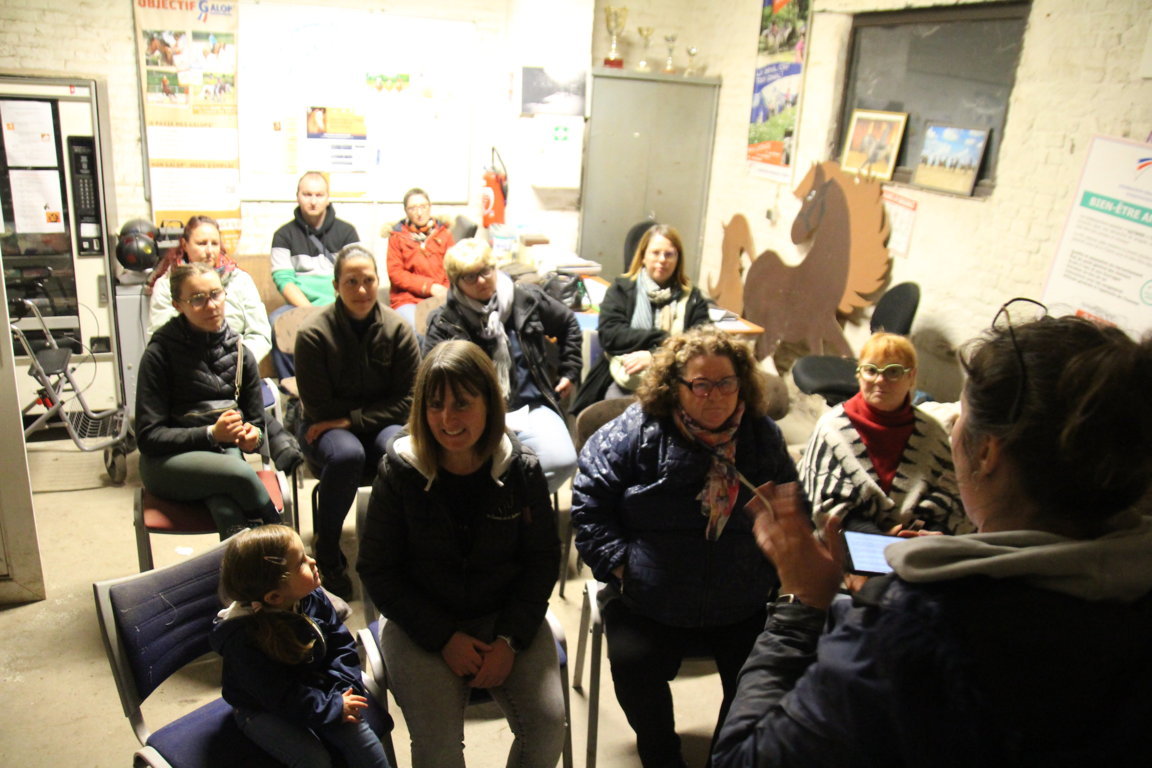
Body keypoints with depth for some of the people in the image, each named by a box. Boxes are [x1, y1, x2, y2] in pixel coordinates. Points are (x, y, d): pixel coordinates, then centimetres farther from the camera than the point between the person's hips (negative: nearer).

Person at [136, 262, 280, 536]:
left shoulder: (239, 352, 8)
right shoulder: (160, 353, -5)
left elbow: (257, 423, 14)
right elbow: (148, 436, -7)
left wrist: (252, 437, -12)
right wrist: (210, 434, -21)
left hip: (224, 454, 3)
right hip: (168, 462, -3)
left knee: (226, 508, -35)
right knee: (239, 473, -34)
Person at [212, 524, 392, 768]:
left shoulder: (313, 597, -12)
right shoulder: (242, 639, -28)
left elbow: (342, 644, -3)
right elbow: (280, 695, -24)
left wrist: (342, 691, -16)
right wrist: (333, 708, -23)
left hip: (319, 691, 5)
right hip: (263, 710, -4)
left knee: (367, 746, -9)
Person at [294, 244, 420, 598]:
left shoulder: (398, 330, -6)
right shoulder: (314, 334, -12)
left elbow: (407, 400, -6)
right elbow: (318, 407, -9)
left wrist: (352, 419, -15)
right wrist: (378, 407, -7)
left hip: (383, 424, 2)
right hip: (326, 428, -1)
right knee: (347, 454, -35)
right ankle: (326, 553, -11)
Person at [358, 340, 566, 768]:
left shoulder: (522, 470, -5)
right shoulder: (400, 471, -9)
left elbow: (543, 560, 2)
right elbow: (377, 570, -4)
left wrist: (510, 638, -10)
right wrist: (444, 637, -12)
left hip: (508, 617, 2)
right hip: (423, 626, -1)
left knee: (548, 725, -15)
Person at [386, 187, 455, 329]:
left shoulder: (443, 232, 16)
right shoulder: (397, 236, 10)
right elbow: (395, 273, 3)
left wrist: (447, 289, -10)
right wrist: (429, 286, -8)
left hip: (441, 297, 1)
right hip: (408, 299, -1)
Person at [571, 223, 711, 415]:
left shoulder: (693, 298, 13)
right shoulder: (621, 289, 11)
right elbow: (609, 335, -3)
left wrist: (654, 356, -14)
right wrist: (661, 340, -9)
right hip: (624, 382, 0)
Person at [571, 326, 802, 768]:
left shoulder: (764, 437, 4)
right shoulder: (636, 432, -8)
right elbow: (589, 501, -4)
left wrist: (776, 569, 8)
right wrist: (619, 564, -9)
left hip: (743, 605, 2)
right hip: (648, 603, -2)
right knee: (635, 670, -18)